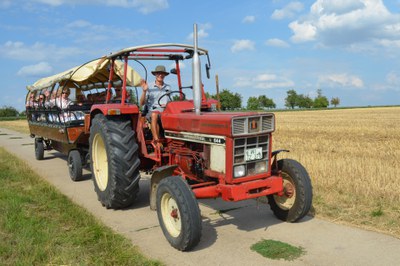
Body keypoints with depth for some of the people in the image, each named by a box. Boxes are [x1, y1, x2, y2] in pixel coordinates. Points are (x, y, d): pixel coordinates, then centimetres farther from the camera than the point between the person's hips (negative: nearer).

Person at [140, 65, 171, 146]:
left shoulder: (168, 88, 19)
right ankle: (156, 141, -38)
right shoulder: (149, 88, 8)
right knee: (154, 115, -40)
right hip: (152, 111, -2)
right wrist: (144, 91, -12)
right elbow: (141, 103, 2)